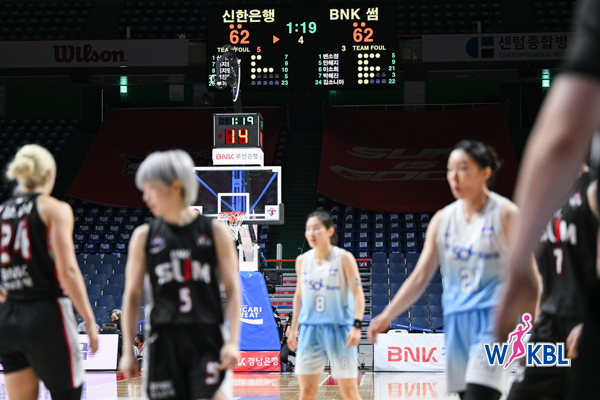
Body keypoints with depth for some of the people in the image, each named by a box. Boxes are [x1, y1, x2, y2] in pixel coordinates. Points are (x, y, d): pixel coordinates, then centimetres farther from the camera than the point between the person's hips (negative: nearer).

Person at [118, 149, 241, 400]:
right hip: (164, 340, 2)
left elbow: (232, 290, 1)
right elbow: (132, 295, 8)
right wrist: (128, 350, 4)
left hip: (206, 341, -1)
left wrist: (233, 341, -10)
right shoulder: (144, 236, 6)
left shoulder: (215, 233, 2)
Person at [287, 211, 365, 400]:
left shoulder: (344, 258, -5)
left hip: (339, 328, -3)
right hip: (311, 328, 4)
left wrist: (357, 326, -20)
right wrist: (293, 329, 13)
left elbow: (358, 293, -8)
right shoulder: (302, 261, 7)